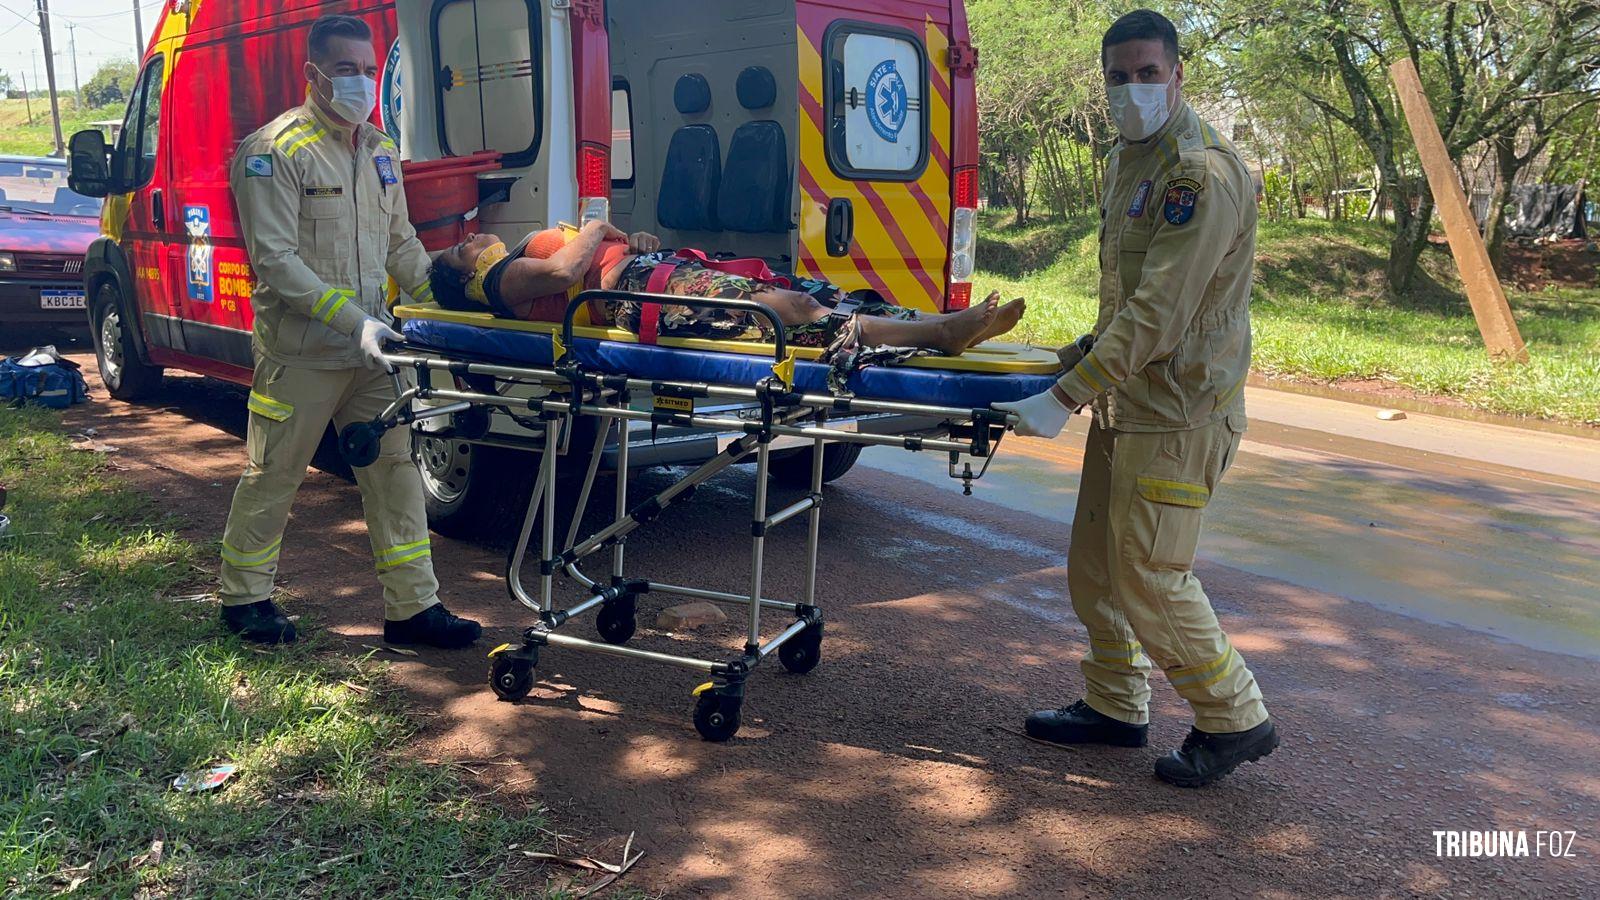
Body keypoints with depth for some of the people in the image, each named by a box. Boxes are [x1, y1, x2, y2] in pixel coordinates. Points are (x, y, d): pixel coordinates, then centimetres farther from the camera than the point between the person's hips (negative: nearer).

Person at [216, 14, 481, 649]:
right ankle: (243, 599, 26)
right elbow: (275, 259, -17)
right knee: (273, 476, 7)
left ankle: (412, 607, 12)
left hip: (368, 349, 6)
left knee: (395, 470, 5)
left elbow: (401, 244, 16)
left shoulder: (379, 151, 12)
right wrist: (353, 319, -25)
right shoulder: (276, 151, -10)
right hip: (300, 352, -6)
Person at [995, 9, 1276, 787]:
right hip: (1125, 400, 9)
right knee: (1096, 566, 14)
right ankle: (1115, 707, 30)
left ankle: (1235, 720, 16)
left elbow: (1157, 313, -25)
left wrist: (1064, 398, -26)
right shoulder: (1127, 160, 13)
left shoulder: (1203, 173, -18)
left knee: (1150, 579, -4)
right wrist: (1083, 354, 15)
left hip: (1178, 414, -9)